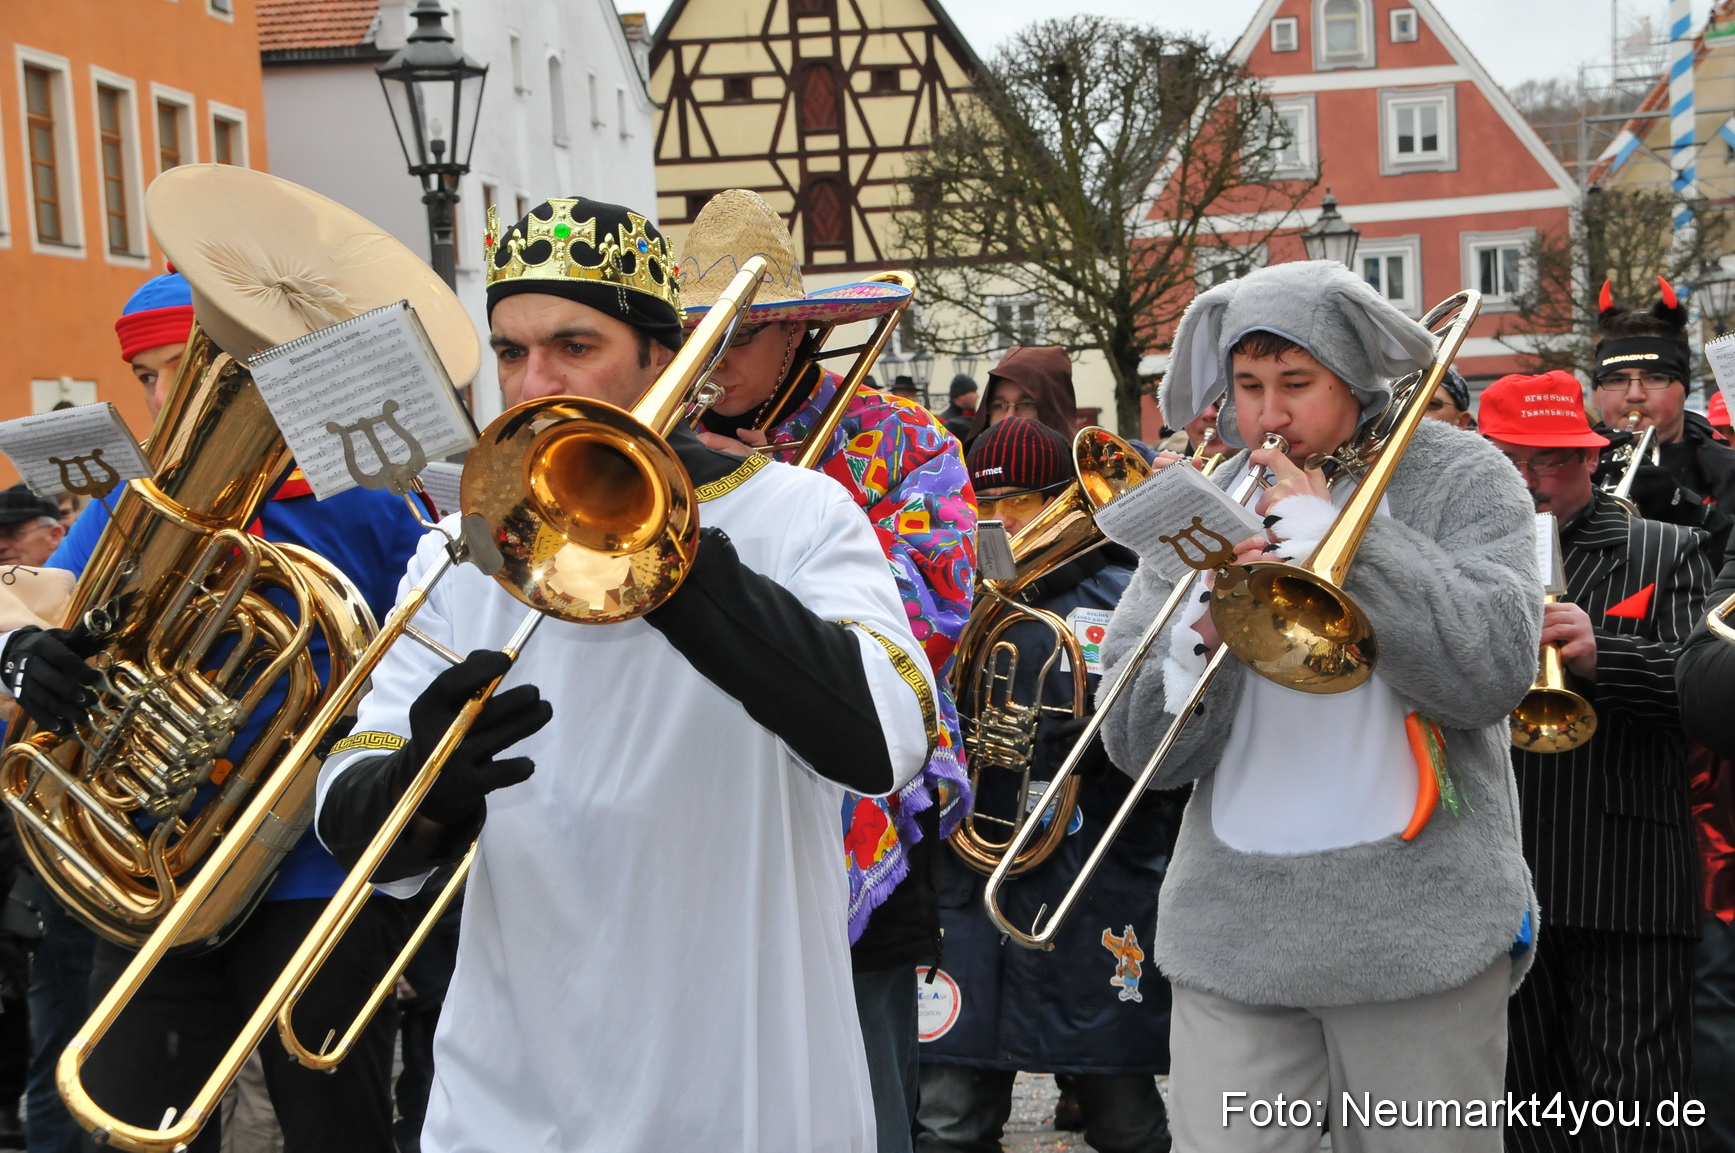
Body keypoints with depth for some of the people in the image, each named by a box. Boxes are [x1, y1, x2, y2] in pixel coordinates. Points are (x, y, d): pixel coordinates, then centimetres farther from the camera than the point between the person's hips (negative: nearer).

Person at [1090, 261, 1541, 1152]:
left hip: (1417, 922, -2)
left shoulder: (1459, 478, 2)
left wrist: (1335, 531, -14)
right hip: (1232, 932, 2)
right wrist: (1198, 638, -18)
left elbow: (1494, 670, -15)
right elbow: (1139, 750, 2)